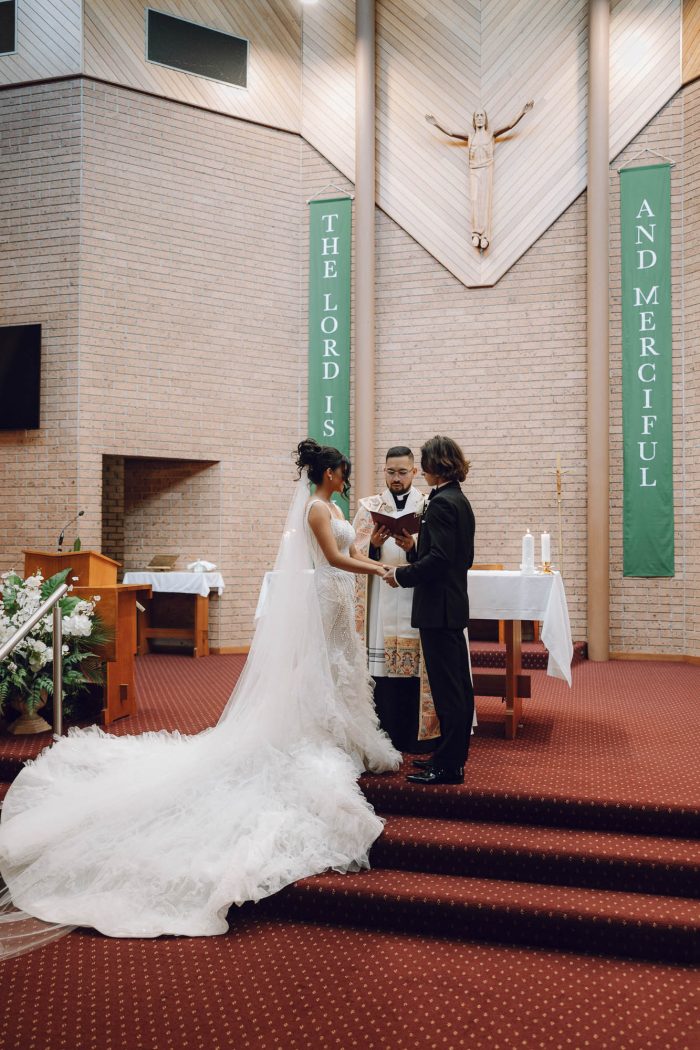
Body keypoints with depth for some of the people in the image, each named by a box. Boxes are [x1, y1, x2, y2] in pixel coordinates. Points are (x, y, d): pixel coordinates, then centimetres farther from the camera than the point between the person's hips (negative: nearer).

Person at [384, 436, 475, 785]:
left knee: (446, 687, -5)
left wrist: (402, 575, -12)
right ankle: (454, 755, 25)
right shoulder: (460, 501, 14)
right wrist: (415, 555, 14)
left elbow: (438, 559, -23)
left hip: (438, 607, -10)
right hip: (454, 603, 10)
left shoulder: (441, 503, -16)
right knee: (458, 684, 14)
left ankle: (448, 766, 2)